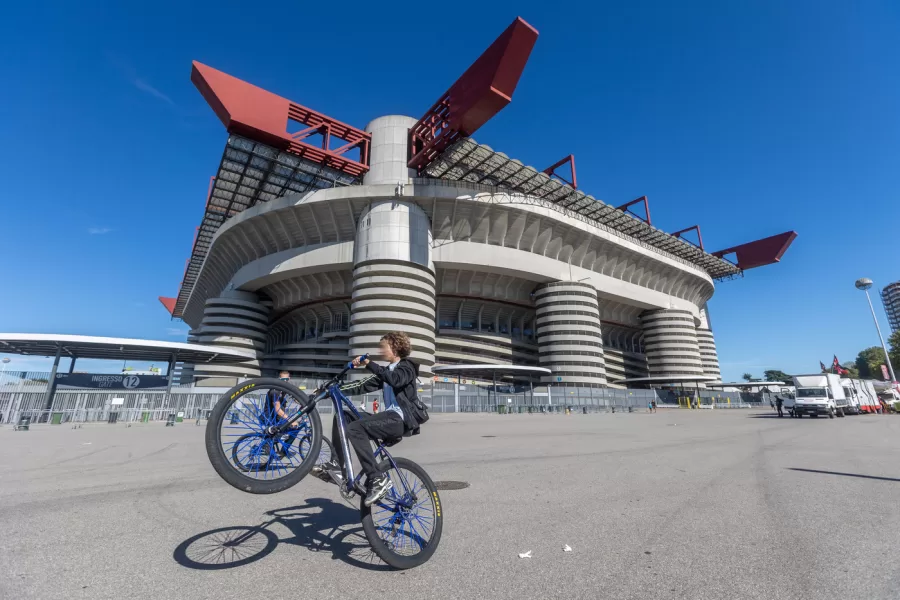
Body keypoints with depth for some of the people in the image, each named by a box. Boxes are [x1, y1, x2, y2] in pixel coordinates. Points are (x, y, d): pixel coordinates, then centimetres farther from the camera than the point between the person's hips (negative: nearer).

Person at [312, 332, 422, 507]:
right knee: (342, 417, 3)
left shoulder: (407, 366, 0)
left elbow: (395, 380, -24)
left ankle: (377, 479, -23)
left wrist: (369, 364, -27)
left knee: (355, 428, -27)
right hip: (388, 417, 9)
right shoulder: (386, 372, 23)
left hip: (399, 419, -9)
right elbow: (362, 387, 13)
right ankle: (337, 466, 5)